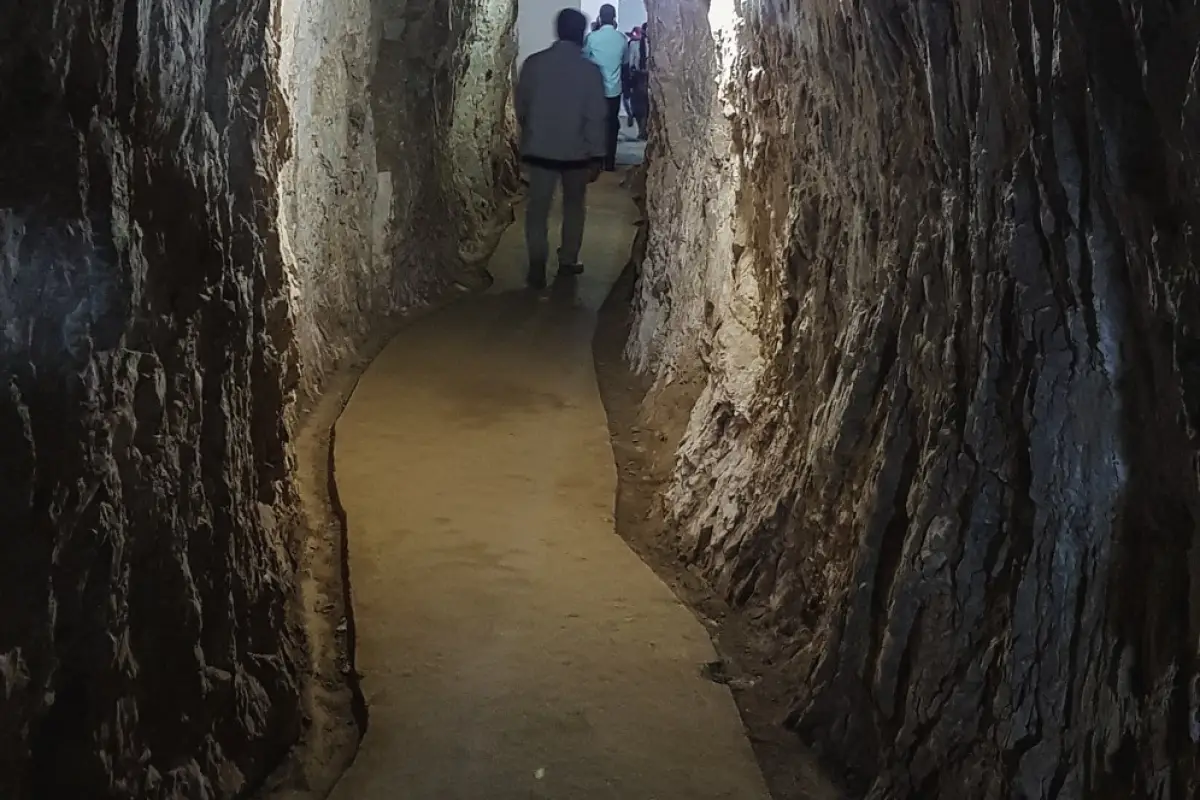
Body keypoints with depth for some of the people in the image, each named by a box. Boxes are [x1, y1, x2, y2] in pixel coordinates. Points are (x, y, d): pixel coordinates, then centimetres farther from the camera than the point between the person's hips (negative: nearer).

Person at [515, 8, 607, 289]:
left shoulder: (533, 63, -5)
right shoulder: (589, 70, -9)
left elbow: (521, 106, 3)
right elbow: (596, 117, -9)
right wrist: (597, 156, -3)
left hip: (539, 148, 1)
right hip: (576, 151, -1)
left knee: (538, 208, 5)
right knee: (574, 206, 19)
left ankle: (537, 268, -6)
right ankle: (568, 261, 25)